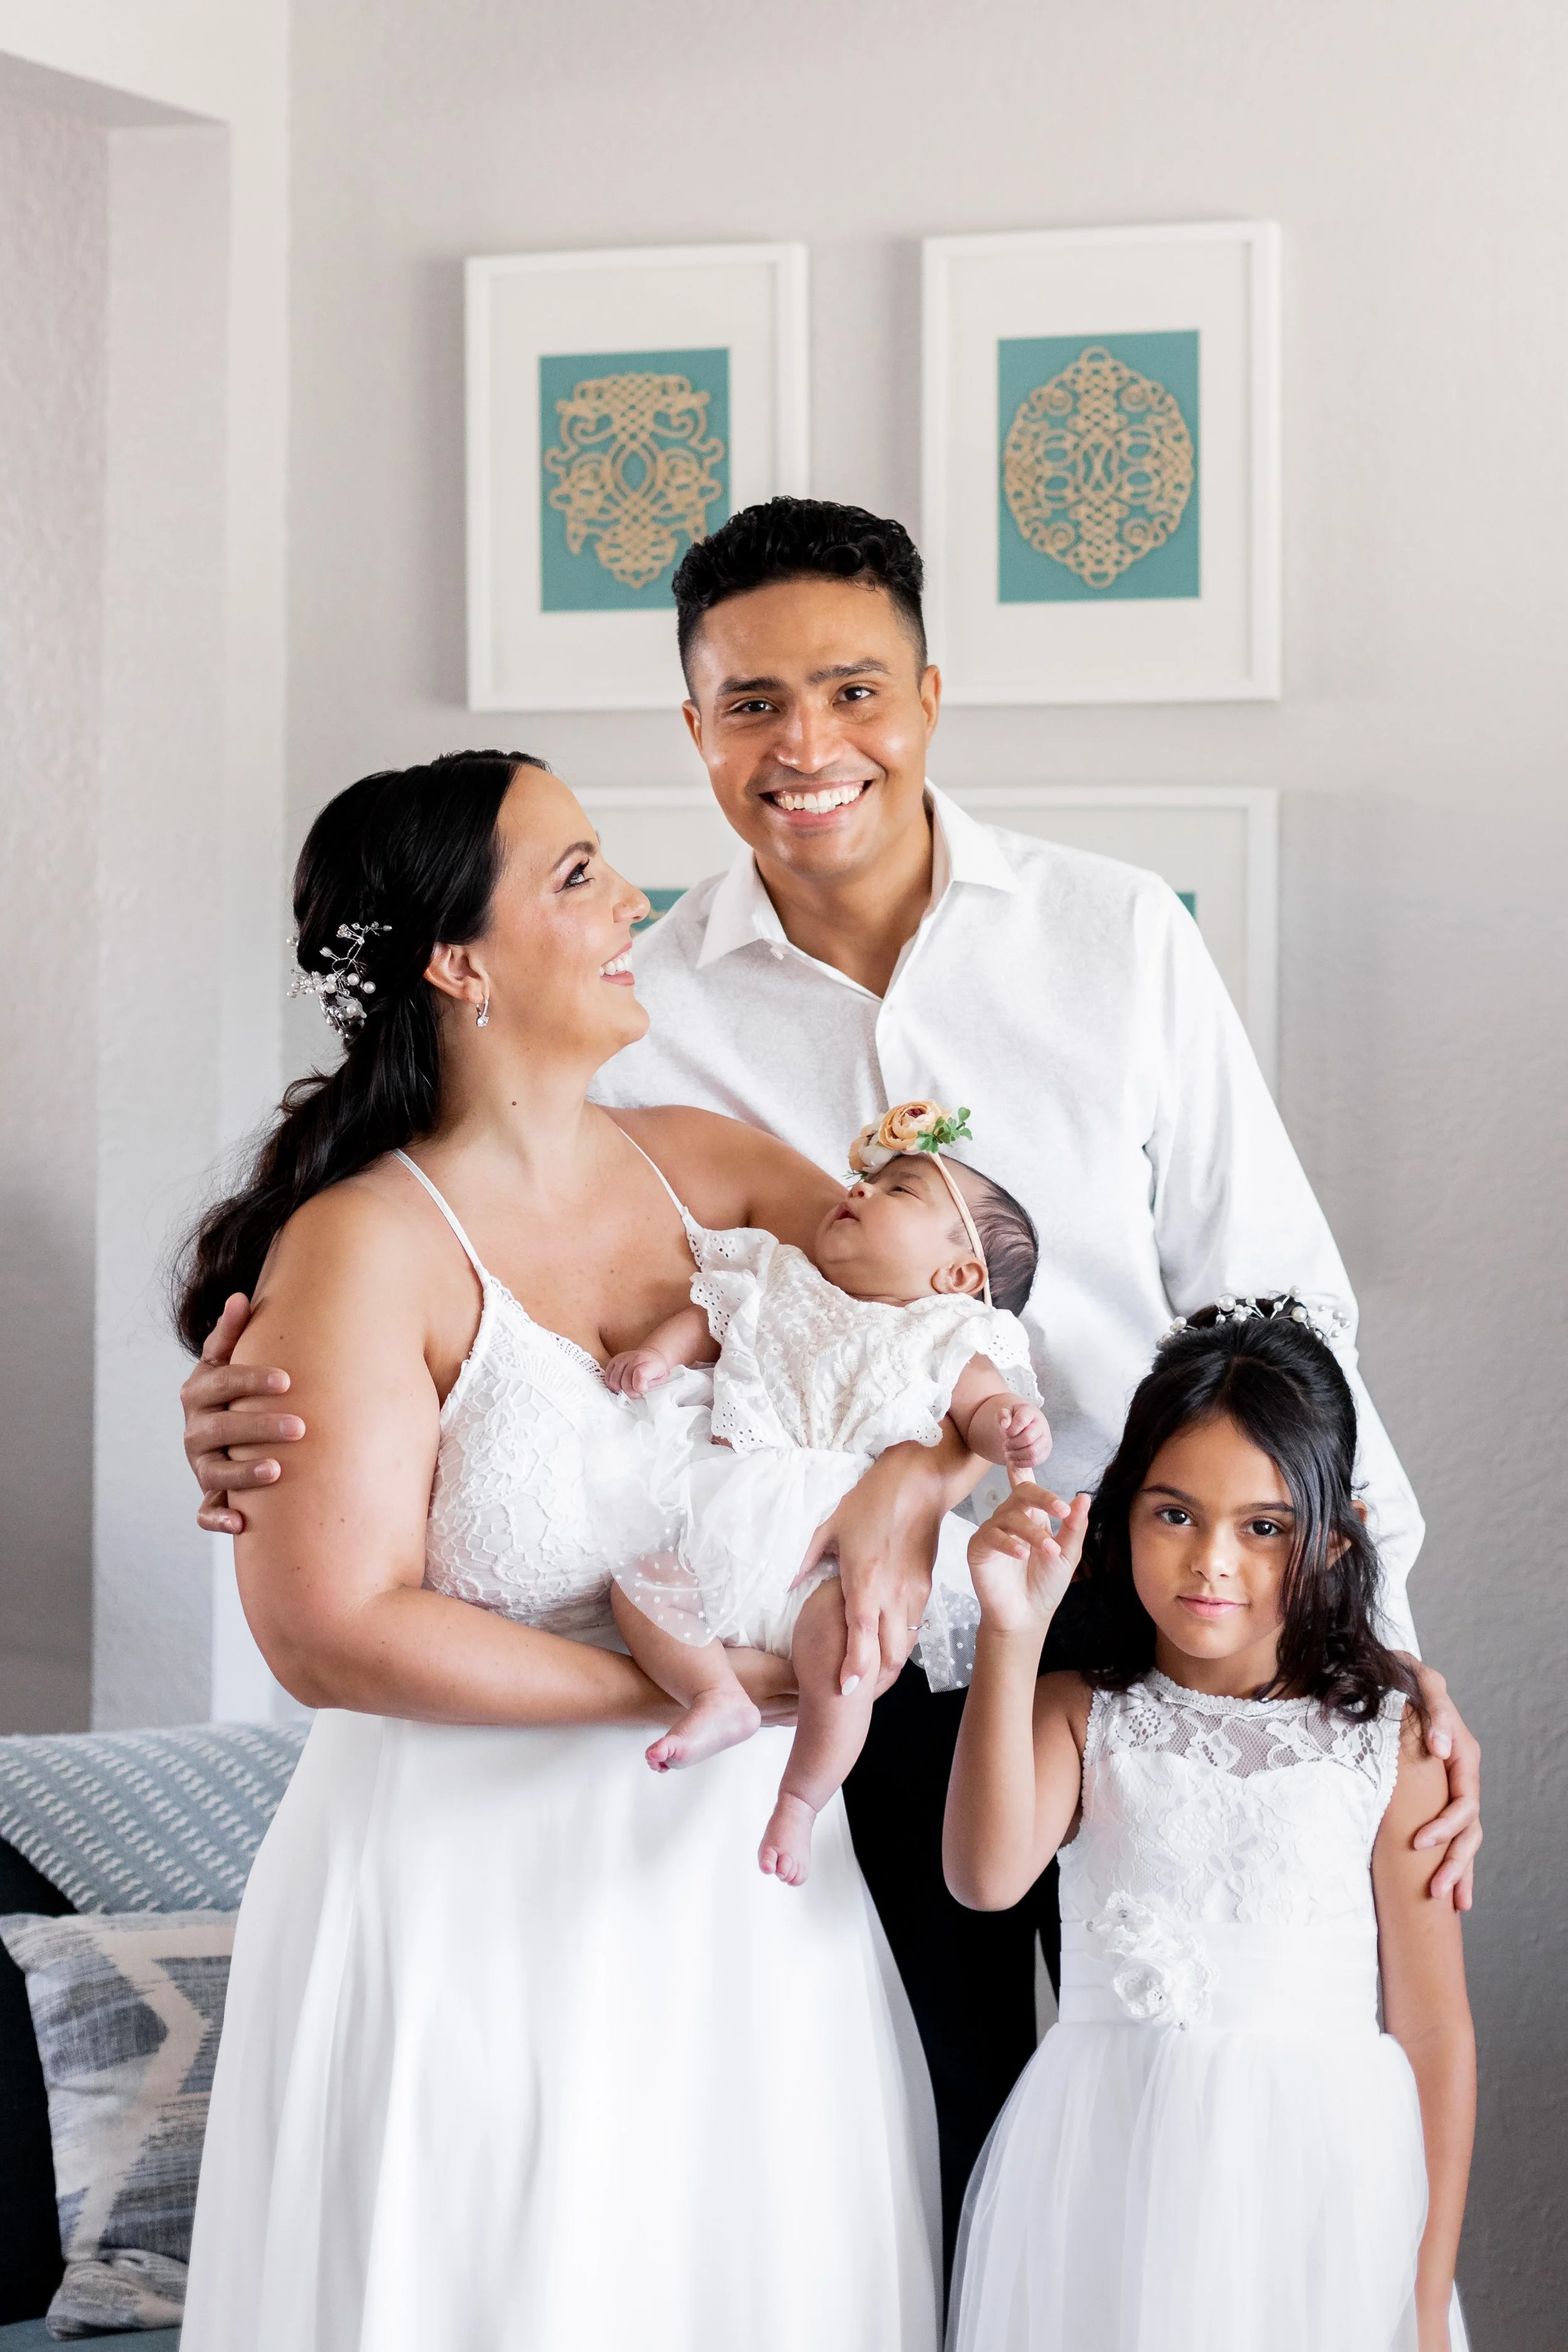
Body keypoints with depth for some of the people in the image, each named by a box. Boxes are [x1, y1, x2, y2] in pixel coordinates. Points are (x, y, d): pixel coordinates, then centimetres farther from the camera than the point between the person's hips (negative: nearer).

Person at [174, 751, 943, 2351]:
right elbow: (331, 1631, -17)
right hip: (485, 1900, -5)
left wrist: (895, 1494, -24)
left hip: (737, 1865, 6)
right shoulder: (366, 1250, -12)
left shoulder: (707, 1168, 5)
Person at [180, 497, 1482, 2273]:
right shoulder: (642, 1016, -3)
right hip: (869, 1702, 0)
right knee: (925, 2179, 13)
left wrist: (1384, 1633, -6)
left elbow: (1267, 1299, -1)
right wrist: (266, 1432, -25)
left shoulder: (1119, 938, -3)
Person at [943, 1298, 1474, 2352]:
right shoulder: (1080, 1715, 0)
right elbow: (988, 1876, -19)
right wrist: (1012, 1636, -26)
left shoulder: (1389, 1740, -3)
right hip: (1103, 2183, 1)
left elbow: (1433, 2033, -1)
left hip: (1315, 2181, -1)